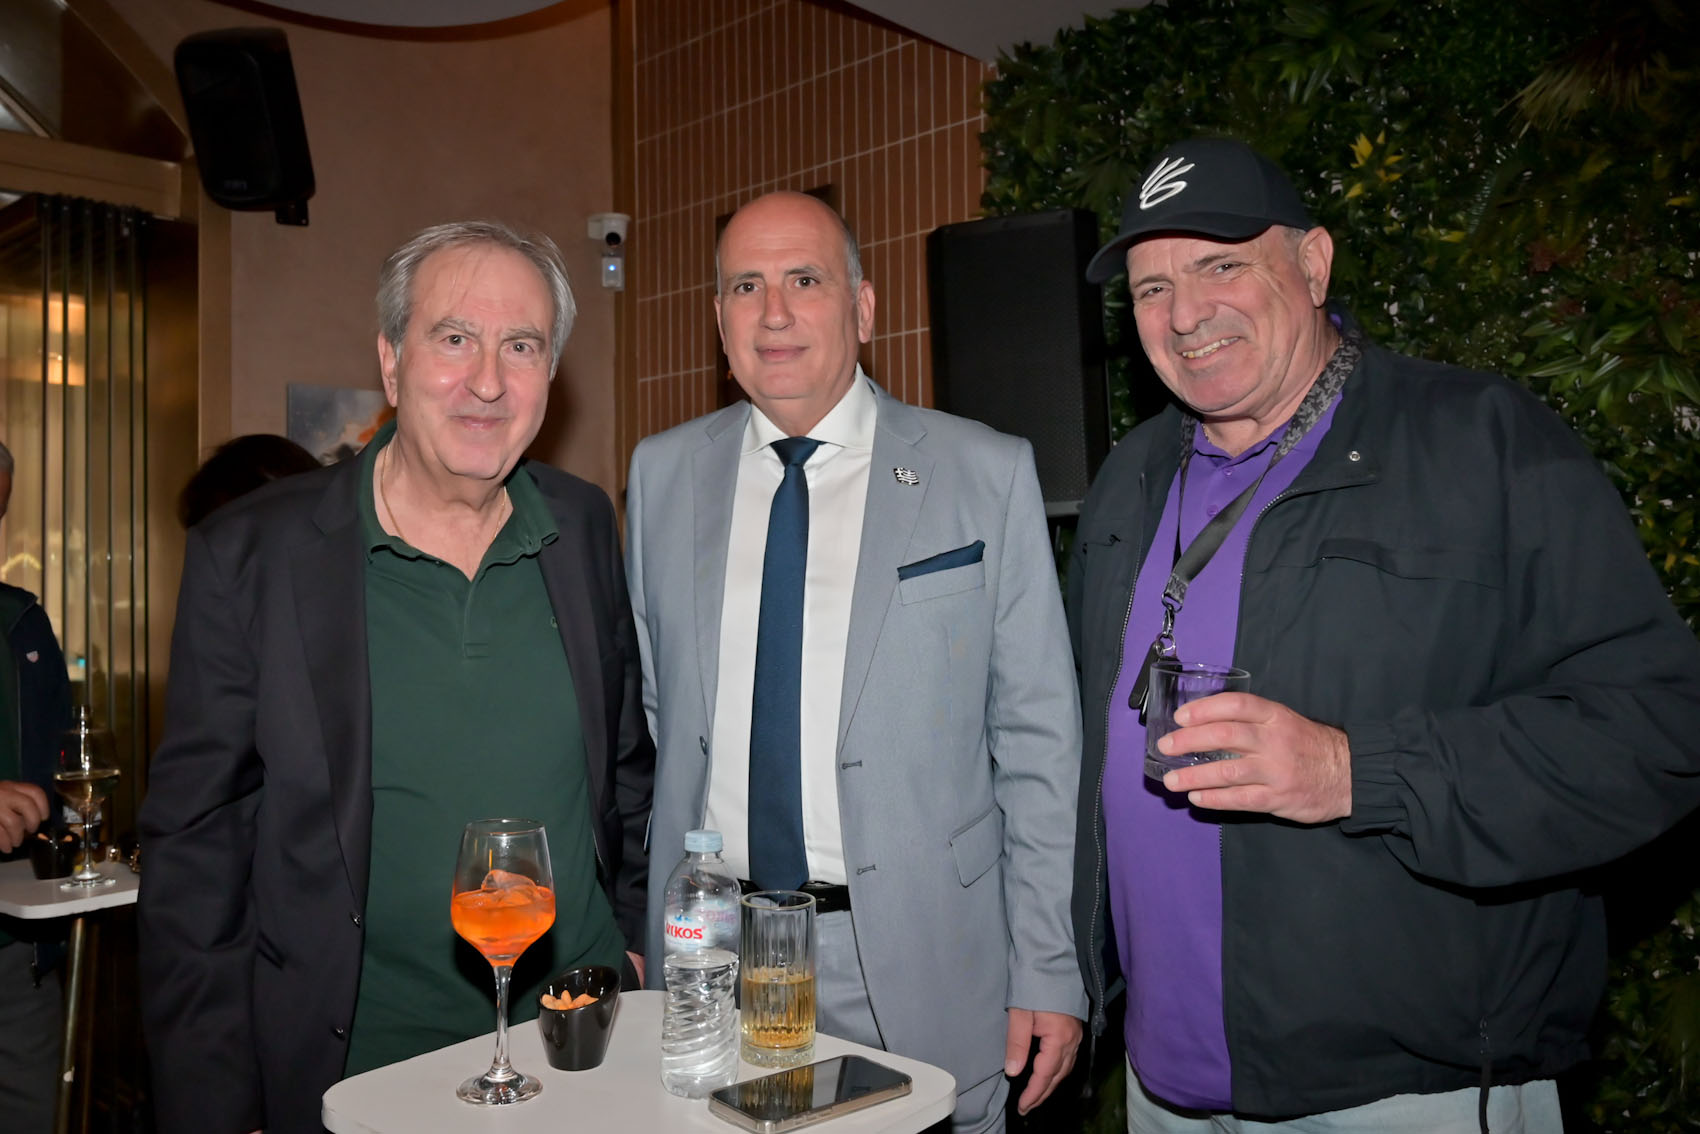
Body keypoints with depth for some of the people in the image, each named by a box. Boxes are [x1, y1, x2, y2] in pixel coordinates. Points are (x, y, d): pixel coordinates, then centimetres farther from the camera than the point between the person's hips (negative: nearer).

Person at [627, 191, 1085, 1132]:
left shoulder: (989, 475, -5)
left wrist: (1051, 974, -6)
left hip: (918, 970, -2)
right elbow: (647, 709, 9)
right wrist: (629, 928, 8)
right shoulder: (662, 474, 4)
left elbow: (1039, 741, -5)